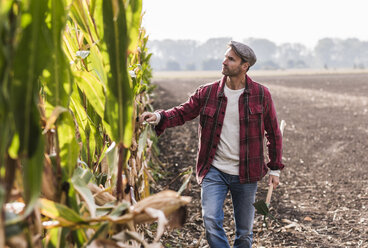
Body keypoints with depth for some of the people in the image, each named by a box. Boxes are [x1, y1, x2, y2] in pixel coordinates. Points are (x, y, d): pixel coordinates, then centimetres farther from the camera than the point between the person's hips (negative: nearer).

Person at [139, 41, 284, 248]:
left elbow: (274, 133, 5)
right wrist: (159, 117, -20)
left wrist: (275, 168, 5)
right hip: (214, 171, 1)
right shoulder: (208, 93, 0)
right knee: (211, 222, -16)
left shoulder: (261, 95, -3)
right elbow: (183, 112, 0)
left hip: (246, 175, 0)